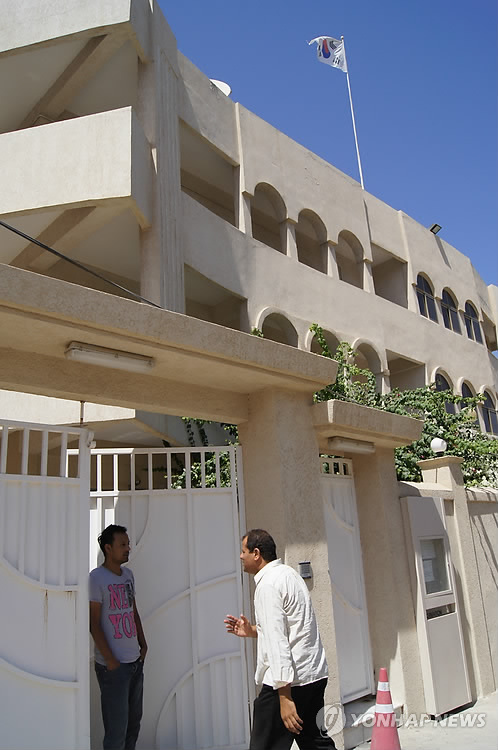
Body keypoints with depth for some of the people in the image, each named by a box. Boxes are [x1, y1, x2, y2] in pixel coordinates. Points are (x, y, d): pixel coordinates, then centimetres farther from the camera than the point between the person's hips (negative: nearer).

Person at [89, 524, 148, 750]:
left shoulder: (128, 574, 9)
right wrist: (109, 660, -14)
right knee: (117, 730, -1)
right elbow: (93, 623, -13)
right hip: (113, 666, -7)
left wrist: (143, 645, 11)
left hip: (136, 661, 7)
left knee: (134, 724, 14)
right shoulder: (96, 578, -12)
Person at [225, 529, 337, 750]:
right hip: (314, 674, 10)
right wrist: (252, 631, 16)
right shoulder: (287, 573, 13)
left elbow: (278, 642, -21)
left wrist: (285, 696, -22)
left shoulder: (267, 585, -15)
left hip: (290, 680, -10)